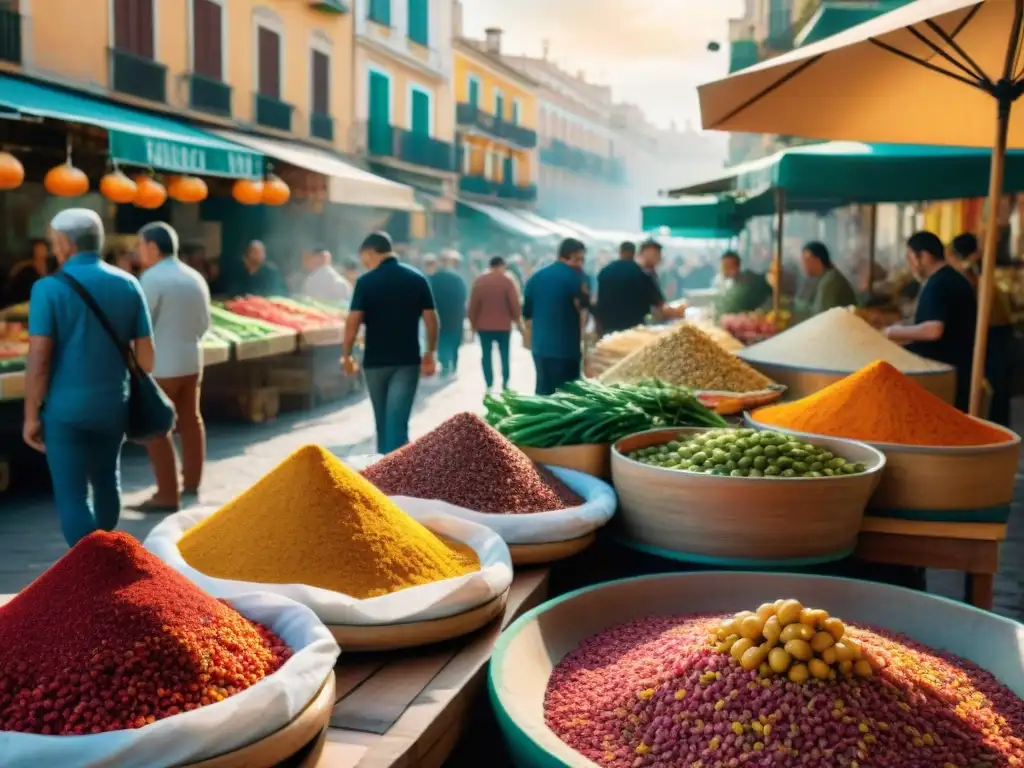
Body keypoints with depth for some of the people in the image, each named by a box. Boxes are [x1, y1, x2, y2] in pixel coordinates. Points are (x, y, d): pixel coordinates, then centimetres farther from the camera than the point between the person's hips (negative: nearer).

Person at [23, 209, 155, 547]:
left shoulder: (49, 288, -11)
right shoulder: (128, 285, 1)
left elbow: (39, 359, -14)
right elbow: (145, 353, 2)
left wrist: (31, 415, -6)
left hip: (66, 406, -5)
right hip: (113, 403, 5)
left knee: (72, 495, 2)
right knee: (106, 480, 23)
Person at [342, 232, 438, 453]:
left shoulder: (366, 281, -7)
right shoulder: (418, 279, 1)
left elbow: (353, 321, -12)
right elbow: (431, 319, 2)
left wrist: (346, 355, -1)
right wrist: (430, 353, 12)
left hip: (375, 361, 0)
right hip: (408, 360, 1)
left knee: (383, 420, 17)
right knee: (397, 422, -4)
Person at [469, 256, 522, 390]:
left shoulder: (479, 281, 2)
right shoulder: (507, 281, -6)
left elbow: (473, 305, 2)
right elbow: (514, 304, -8)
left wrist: (473, 323, 12)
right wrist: (518, 322, 7)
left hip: (483, 325, 2)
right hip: (503, 326, -2)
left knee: (487, 355, 5)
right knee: (504, 356, 7)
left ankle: (489, 385, 0)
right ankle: (505, 384, 4)